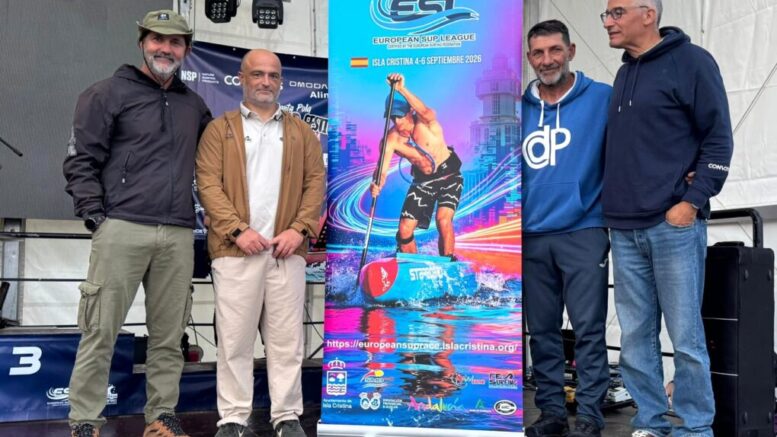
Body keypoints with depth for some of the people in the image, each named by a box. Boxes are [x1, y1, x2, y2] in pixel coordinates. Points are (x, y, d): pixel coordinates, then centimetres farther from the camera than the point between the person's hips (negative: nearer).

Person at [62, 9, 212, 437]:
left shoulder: (193, 104, 17)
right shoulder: (109, 93, 4)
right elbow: (80, 161, 0)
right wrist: (96, 217, -8)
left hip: (178, 235, 4)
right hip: (122, 230, -4)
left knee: (168, 335, 8)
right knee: (100, 332, -1)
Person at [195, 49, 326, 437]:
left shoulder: (301, 132, 18)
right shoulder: (220, 129, 10)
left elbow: (316, 182, 9)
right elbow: (208, 184, -1)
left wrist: (300, 229, -6)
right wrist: (238, 230, -13)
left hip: (287, 249, 2)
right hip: (236, 249, -2)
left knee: (286, 339, 4)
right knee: (234, 338, 1)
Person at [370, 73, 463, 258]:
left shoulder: (426, 123, -24)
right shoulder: (391, 139, -17)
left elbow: (426, 113, -48)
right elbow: (382, 170, -22)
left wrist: (402, 90, -61)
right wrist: (376, 184, -45)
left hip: (449, 175, -4)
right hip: (422, 180, 4)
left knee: (443, 219, -26)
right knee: (405, 229, -2)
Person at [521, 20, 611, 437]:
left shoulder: (602, 98, 0)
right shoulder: (518, 108, 10)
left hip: (583, 232, -3)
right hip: (531, 237, 4)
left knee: (588, 328, -2)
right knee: (542, 330, 9)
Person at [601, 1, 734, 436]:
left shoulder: (691, 61, -2)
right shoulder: (625, 74, 18)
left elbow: (719, 139, -6)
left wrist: (692, 201, -13)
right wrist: (614, 206, 13)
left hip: (673, 225, -6)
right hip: (625, 230, 6)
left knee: (685, 337, 0)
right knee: (636, 337, 8)